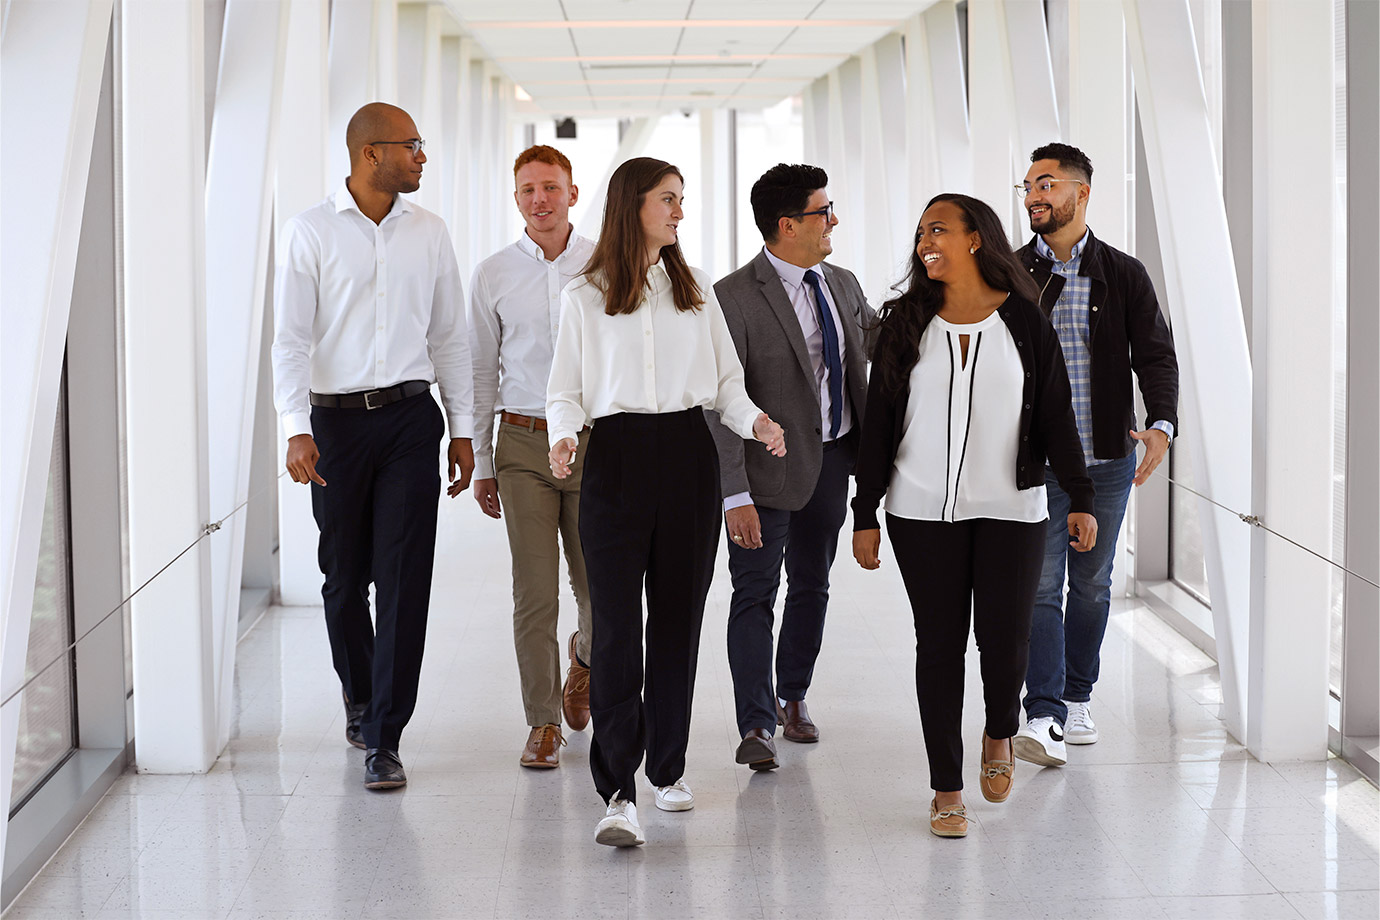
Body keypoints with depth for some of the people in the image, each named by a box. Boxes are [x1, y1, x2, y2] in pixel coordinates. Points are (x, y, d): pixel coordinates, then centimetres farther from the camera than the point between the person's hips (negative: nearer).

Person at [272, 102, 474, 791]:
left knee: (404, 579, -6)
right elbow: (290, 338, -5)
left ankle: (383, 740, -3)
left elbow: (449, 336, 13)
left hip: (410, 417, 1)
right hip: (336, 419, -1)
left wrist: (462, 428, 10)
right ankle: (360, 698, 34)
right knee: (344, 575, 8)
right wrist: (297, 429, -15)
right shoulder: (310, 232, -1)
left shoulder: (427, 232, 8)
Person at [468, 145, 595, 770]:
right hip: (524, 442, 0)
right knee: (534, 592, -2)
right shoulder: (493, 276, 4)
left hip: (595, 440, 0)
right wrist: (481, 462, 9)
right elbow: (482, 371, 9)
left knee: (597, 585, 5)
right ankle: (543, 723, 9)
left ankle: (585, 655, 39)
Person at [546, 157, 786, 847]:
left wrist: (755, 421, -6)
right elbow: (565, 389, 5)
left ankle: (668, 768, 21)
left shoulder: (696, 290, 13)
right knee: (616, 622, -9)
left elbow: (726, 378, 13)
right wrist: (563, 437, -14)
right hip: (617, 459, -3)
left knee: (678, 618, 8)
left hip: (688, 456, 3)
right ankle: (618, 792, -11)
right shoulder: (584, 297, 5)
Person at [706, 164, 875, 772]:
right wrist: (735, 493, -22)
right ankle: (757, 726, 2)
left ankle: (793, 698, 34)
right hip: (771, 466, -6)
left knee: (812, 585, 17)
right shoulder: (734, 297, -15)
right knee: (755, 593, -3)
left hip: (834, 458, 7)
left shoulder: (844, 287, 7)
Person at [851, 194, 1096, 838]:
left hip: (1010, 511, -1)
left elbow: (1055, 416, 3)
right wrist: (864, 514, 2)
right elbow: (878, 423, 5)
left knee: (1005, 639, -3)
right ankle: (947, 789, 12)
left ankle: (1000, 734, 30)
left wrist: (1080, 496, -5)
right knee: (940, 642, 2)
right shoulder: (905, 324, 4)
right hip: (922, 513, 1)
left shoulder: (1025, 322, 1)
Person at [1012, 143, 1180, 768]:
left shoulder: (1123, 275, 3)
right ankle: (1044, 718, -11)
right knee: (1040, 585, -7)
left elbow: (1155, 354, -1)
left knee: (1091, 584, 11)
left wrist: (1161, 424, -18)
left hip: (1107, 458, 1)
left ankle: (1076, 699, 25)